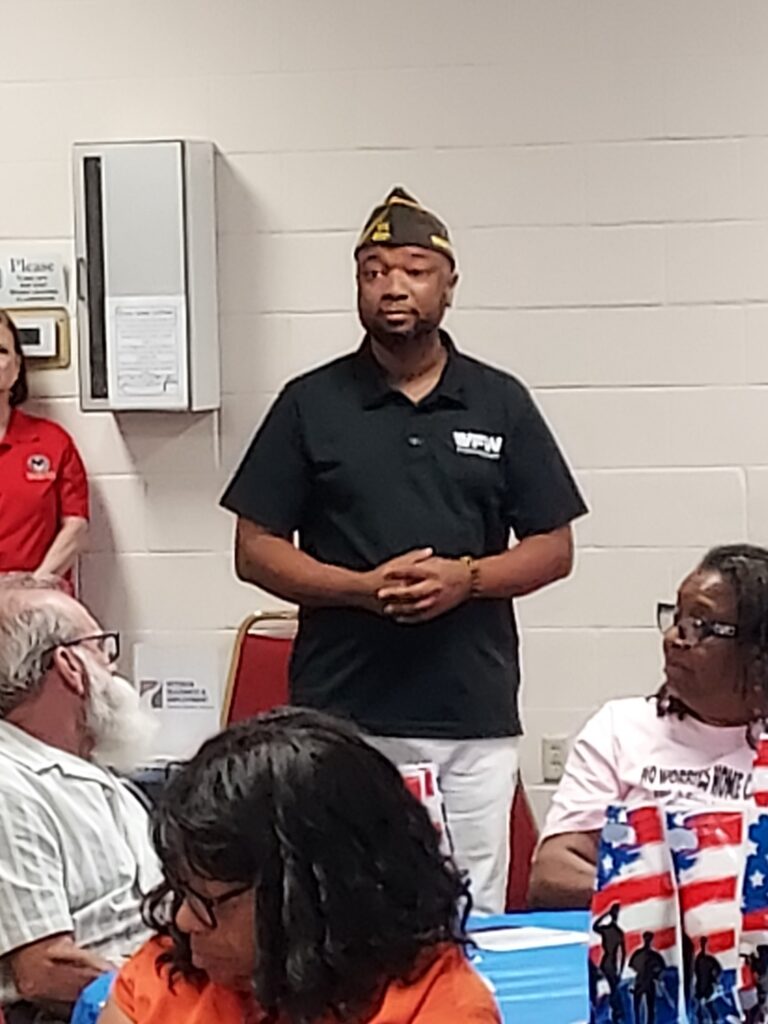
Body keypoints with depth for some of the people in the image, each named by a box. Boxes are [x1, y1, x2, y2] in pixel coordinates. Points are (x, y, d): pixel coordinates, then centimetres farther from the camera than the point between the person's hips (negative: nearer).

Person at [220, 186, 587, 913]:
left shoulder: (501, 403, 9)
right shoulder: (310, 404, 6)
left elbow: (554, 549, 9)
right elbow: (255, 551, 4)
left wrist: (466, 578, -11)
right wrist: (363, 587, -12)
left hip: (475, 718, 1)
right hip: (341, 718, -1)